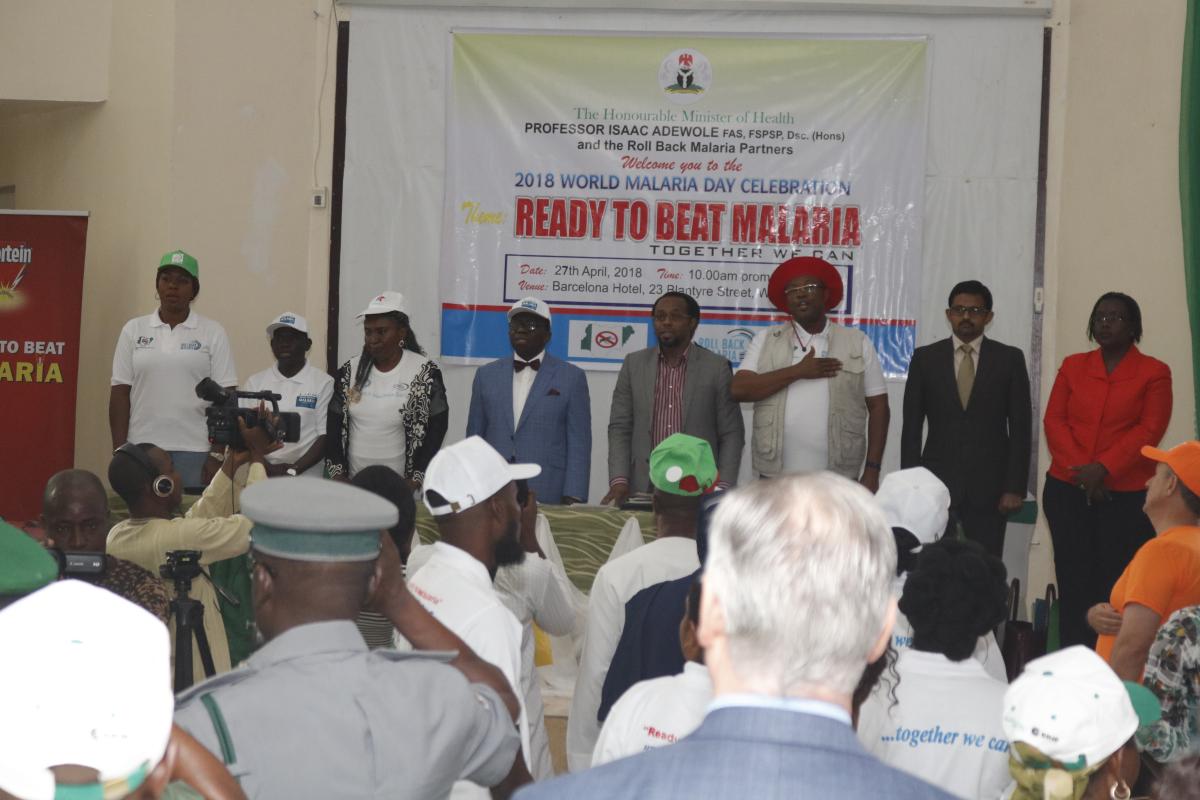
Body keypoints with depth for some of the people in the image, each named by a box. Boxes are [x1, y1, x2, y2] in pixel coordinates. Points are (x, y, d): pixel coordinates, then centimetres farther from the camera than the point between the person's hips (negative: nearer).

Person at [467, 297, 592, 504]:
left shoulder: (572, 377, 2)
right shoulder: (486, 374, 12)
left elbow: (579, 445, -1)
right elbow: (474, 438, 14)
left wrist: (572, 499, -8)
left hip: (547, 497, -3)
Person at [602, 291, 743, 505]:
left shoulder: (716, 367, 4)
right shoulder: (633, 364, 11)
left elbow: (732, 434, 3)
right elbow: (620, 428, 9)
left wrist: (723, 488, -7)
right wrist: (619, 480, -4)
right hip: (642, 490, 2)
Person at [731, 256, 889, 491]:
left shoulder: (858, 343, 7)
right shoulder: (765, 340, 9)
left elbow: (878, 407, 7)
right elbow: (739, 390, -3)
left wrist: (872, 471, -1)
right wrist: (798, 371, -9)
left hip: (839, 481, -1)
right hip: (775, 479, 1)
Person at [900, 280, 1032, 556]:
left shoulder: (1009, 359, 5)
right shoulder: (925, 358, 7)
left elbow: (1020, 428, 3)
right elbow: (911, 427, 7)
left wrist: (1015, 488, -4)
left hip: (989, 487, -1)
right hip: (937, 482, 1)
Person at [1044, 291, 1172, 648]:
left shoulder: (1154, 373, 2)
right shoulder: (1073, 366, 13)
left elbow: (1150, 430, -6)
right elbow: (1054, 420, 6)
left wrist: (1103, 469, -16)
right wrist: (1080, 470, -9)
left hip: (1127, 496, -3)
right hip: (1067, 491, 3)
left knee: (1116, 587, -8)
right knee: (1073, 582, 1)